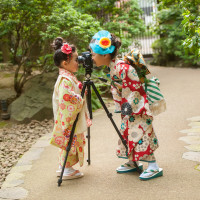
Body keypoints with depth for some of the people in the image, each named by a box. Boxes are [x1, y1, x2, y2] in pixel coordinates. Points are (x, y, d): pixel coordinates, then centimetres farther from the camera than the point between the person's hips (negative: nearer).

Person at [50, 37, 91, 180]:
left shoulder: (70, 77, 12)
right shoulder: (65, 80, -22)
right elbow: (66, 98, -30)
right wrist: (80, 99, -22)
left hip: (74, 119, 11)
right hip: (69, 119, -11)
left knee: (69, 144, 18)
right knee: (70, 142, -1)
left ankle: (63, 167, 28)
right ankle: (67, 170, 10)